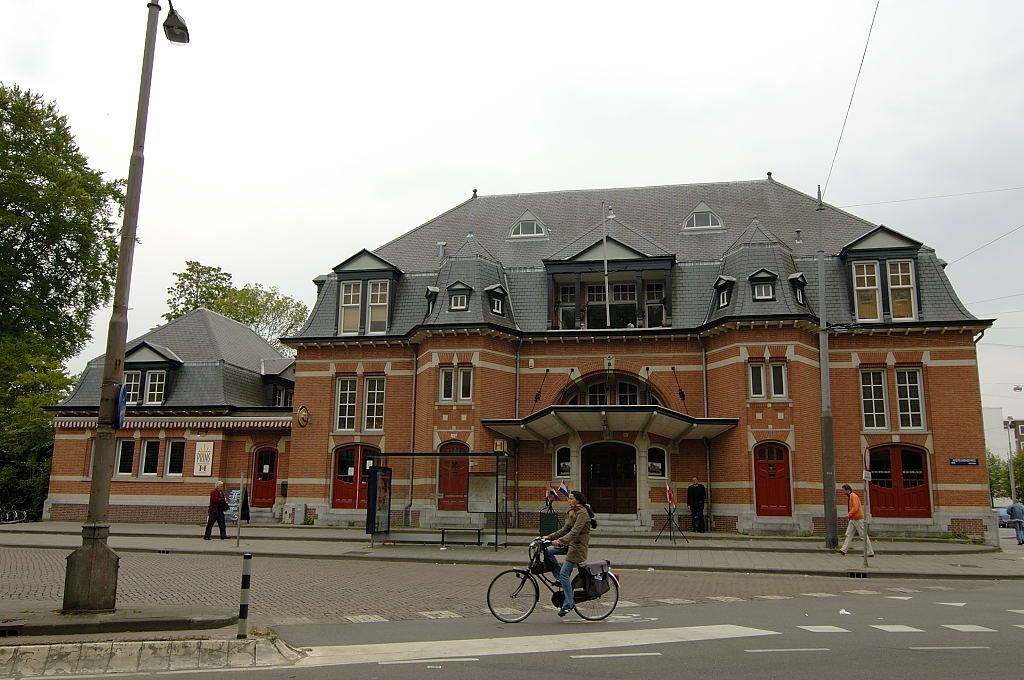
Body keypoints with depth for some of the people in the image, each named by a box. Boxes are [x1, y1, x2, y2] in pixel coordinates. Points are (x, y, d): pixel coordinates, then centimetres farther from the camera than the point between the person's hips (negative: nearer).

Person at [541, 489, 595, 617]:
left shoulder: (582, 513, -14)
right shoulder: (572, 512, 16)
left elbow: (575, 531, -25)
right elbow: (565, 529, 13)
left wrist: (560, 541, -34)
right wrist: (549, 537, 4)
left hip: (579, 546, -9)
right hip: (570, 544, 9)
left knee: (564, 573, -13)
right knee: (548, 551, -5)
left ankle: (568, 604, -4)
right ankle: (561, 579, 6)